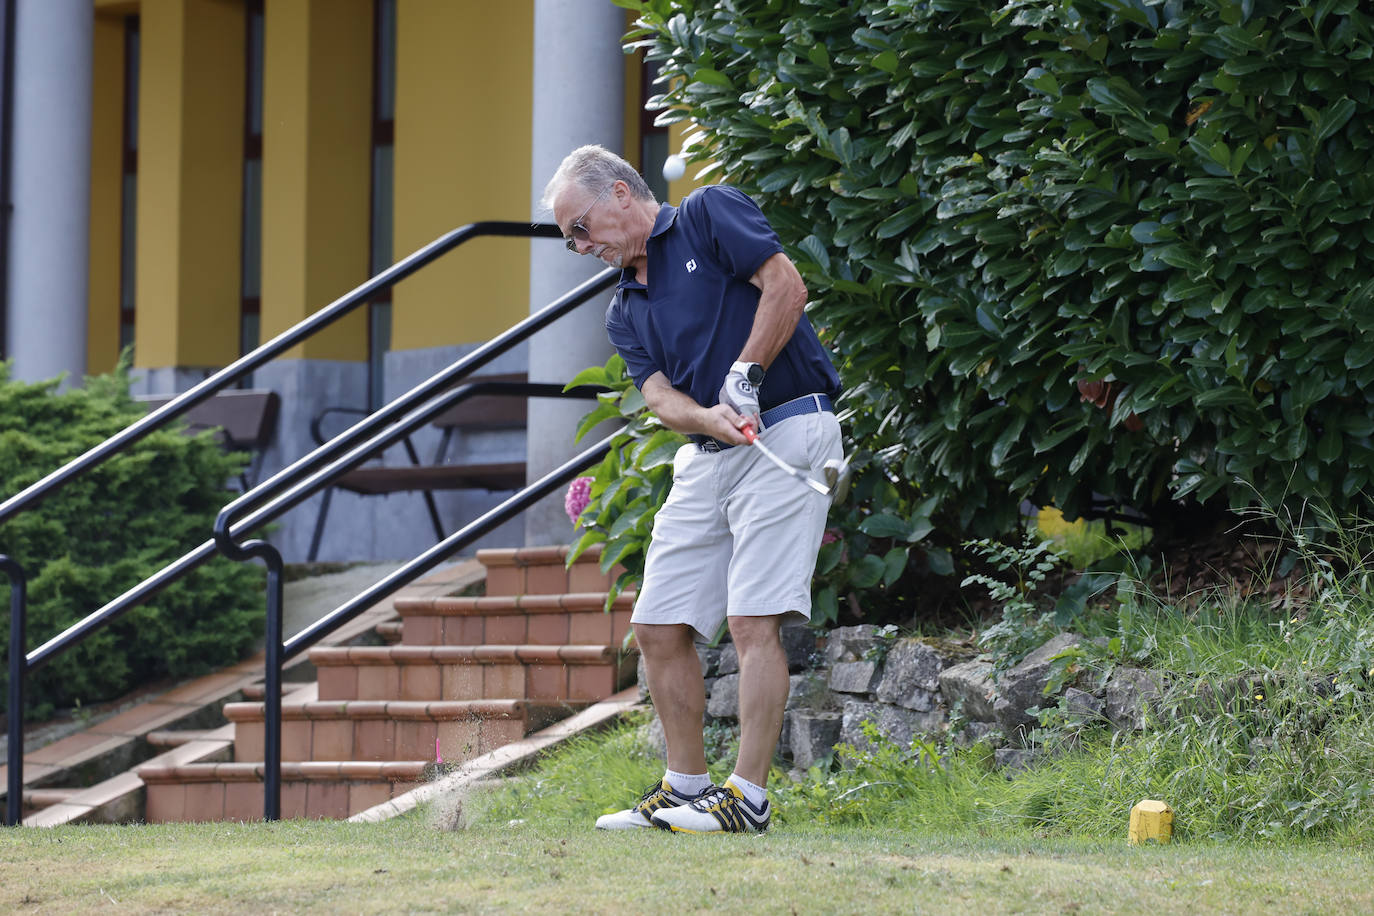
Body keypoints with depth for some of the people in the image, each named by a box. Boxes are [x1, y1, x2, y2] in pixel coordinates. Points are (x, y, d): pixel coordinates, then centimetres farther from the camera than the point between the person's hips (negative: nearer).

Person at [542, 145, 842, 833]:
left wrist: (745, 377, -16)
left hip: (786, 434, -8)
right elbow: (659, 395, 1)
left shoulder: (711, 215, 0)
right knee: (658, 627, 6)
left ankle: (748, 796, -11)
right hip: (706, 460, 8)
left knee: (754, 621, -13)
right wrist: (711, 418, -20)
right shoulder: (625, 312, 17)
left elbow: (786, 286, -11)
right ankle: (686, 788, 16)